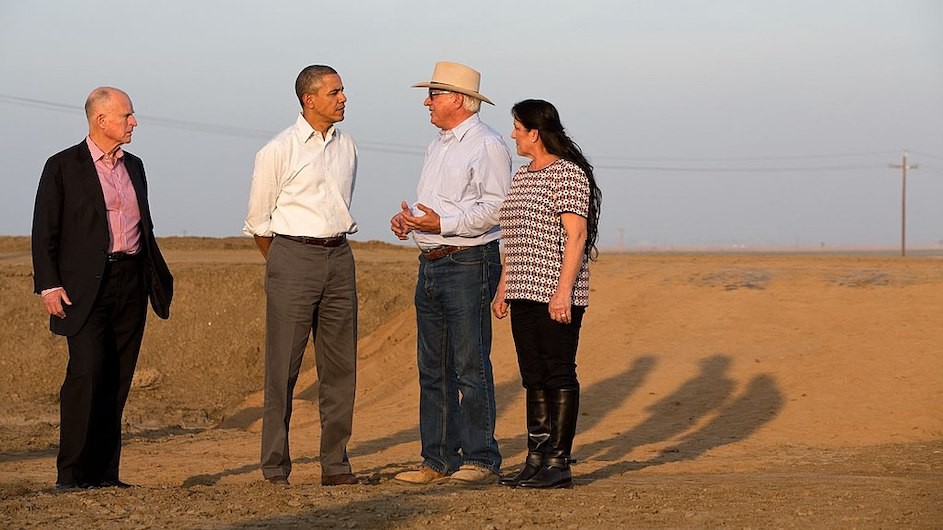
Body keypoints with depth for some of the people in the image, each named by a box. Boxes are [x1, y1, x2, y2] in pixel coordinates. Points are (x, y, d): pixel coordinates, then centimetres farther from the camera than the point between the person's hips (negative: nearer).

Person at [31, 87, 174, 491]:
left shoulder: (134, 166, 18)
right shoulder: (63, 167, 0)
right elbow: (44, 232, -2)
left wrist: (159, 279, 17)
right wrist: (49, 285, -11)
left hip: (131, 282, 6)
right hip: (86, 286, -6)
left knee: (117, 379, 4)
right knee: (87, 370, -15)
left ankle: (104, 472, 8)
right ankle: (71, 473, -11)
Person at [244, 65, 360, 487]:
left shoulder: (347, 148, 12)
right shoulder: (278, 151, -5)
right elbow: (257, 220, 3)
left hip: (339, 257, 5)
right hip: (293, 254, -5)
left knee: (340, 365, 4)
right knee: (283, 365, -4)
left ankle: (335, 464, 10)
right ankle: (275, 468, 1)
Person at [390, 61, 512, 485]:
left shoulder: (486, 145, -9)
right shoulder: (438, 146, 20)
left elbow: (495, 208, -18)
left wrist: (442, 223, -24)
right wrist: (409, 220, 7)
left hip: (468, 264, -9)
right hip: (431, 264, 9)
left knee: (471, 365, -8)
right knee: (433, 368, 9)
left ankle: (480, 460, -4)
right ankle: (438, 460, 13)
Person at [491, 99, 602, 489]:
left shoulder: (568, 174, -10)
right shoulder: (522, 176, 18)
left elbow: (576, 234, -16)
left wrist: (564, 290, -22)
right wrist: (503, 288, 20)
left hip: (556, 296, -9)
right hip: (525, 293, 9)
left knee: (559, 374, -6)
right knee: (533, 376, 9)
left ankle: (559, 463, -5)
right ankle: (536, 458, 13)